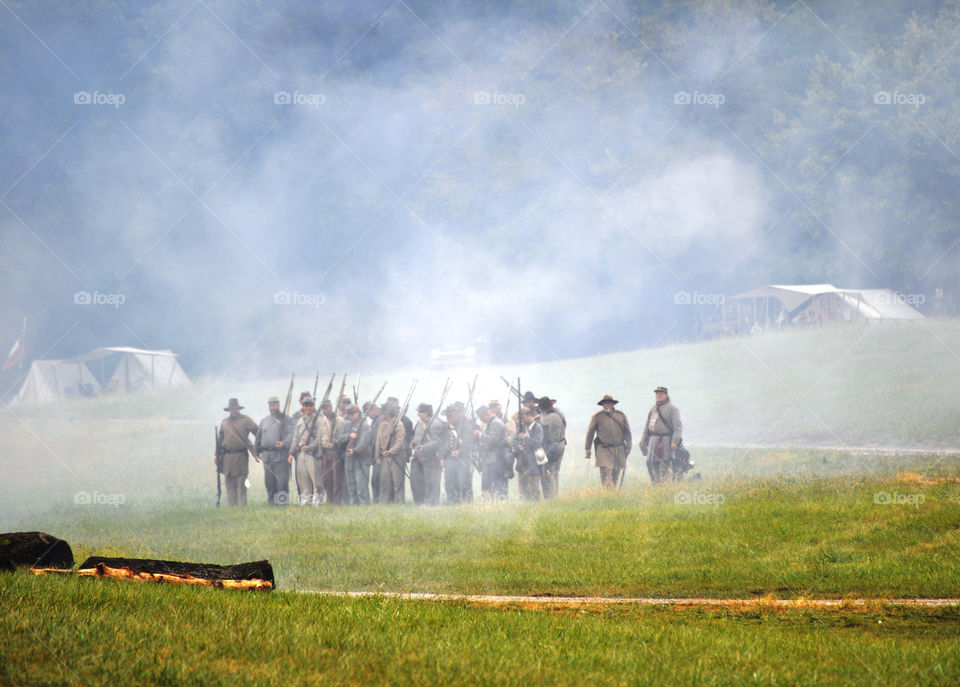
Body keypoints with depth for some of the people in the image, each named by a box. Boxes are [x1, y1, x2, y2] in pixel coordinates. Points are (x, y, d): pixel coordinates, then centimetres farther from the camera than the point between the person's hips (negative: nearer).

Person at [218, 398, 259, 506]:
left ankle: (242, 507, -8)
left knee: (241, 485, -8)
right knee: (230, 486, 4)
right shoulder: (224, 422, 15)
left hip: (241, 456, -4)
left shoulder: (246, 420, 2)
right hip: (227, 456, 4)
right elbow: (220, 439, 22)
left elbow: (259, 435, 1)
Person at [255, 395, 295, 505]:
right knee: (269, 482, 6)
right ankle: (271, 502, 12)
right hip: (267, 456, 5)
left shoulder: (285, 419, 3)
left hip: (281, 455, -5)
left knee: (282, 481, -9)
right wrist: (256, 451, 14)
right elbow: (258, 438, 23)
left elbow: (292, 434, -8)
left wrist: (284, 443, -24)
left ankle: (282, 501, -6)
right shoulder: (264, 421, 19)